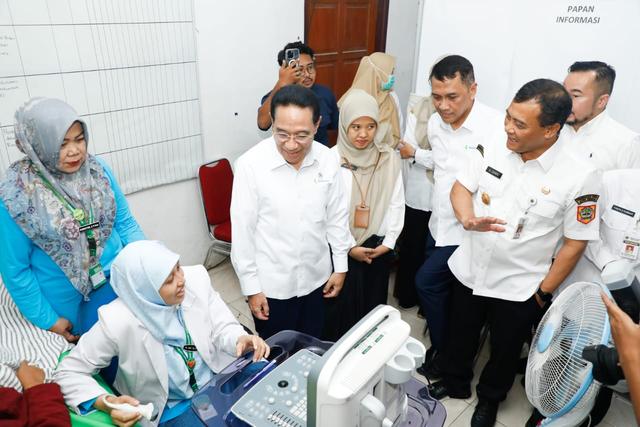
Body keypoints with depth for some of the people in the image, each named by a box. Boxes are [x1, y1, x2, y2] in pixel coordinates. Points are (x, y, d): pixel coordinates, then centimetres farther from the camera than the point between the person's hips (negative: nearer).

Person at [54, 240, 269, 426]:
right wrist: (106, 403, -29)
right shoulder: (118, 322, -25)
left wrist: (240, 340, -28)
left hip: (220, 380, 4)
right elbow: (69, 373, -13)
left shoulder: (196, 279, -15)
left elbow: (222, 326, -6)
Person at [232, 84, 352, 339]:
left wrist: (340, 266, 7)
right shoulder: (250, 165, -20)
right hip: (272, 284, -3)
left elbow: (337, 216, 2)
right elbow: (242, 231, -13)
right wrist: (251, 287, -9)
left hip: (316, 278, 3)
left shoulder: (327, 160, -10)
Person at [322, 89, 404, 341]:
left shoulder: (389, 159, -1)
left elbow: (396, 203, 3)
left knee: (373, 305, 14)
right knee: (342, 306, 5)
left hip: (378, 248, 3)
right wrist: (349, 247, -11)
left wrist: (388, 242, -4)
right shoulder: (331, 159, -10)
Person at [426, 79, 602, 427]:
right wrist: (469, 220, -22)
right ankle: (454, 383, 53)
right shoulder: (494, 147, -12)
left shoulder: (579, 177, -20)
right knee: (459, 337, 24)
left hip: (518, 290, -3)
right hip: (469, 271, 3)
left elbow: (575, 242, -11)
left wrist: (543, 292, -6)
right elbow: (461, 187, -1)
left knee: (504, 351, 21)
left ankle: (489, 399, 51)